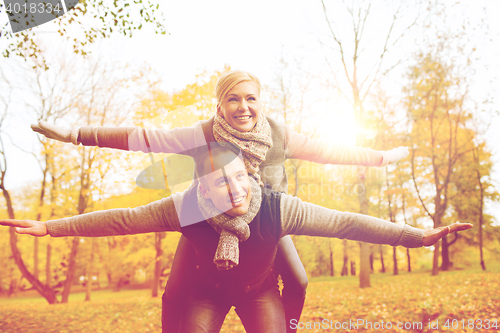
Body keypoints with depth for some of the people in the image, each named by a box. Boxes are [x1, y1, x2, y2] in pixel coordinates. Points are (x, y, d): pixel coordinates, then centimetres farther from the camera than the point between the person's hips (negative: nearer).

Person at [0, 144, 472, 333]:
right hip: (209, 289, 1)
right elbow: (122, 219, -24)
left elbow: (344, 223, -32)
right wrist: (51, 227, -21)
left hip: (259, 289, 0)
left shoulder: (279, 208, -34)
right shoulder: (185, 209, -32)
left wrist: (419, 236, -31)